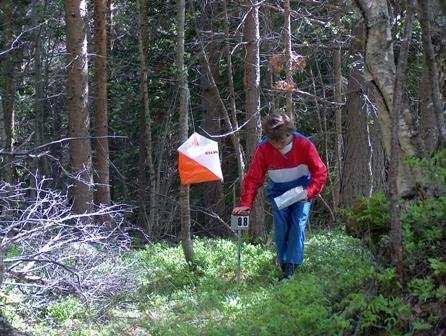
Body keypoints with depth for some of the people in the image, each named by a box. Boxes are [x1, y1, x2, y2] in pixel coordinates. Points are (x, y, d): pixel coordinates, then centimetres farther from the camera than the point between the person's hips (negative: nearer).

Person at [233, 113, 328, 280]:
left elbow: (320, 172, -19)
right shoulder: (263, 149, -21)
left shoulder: (304, 145, -25)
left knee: (298, 224, -14)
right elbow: (253, 178, -17)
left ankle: (291, 266, -15)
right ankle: (283, 264, 2)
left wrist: (309, 192, -33)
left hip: (301, 189, -2)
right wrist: (246, 204, -25)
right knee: (280, 227, -9)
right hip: (278, 191, 2)